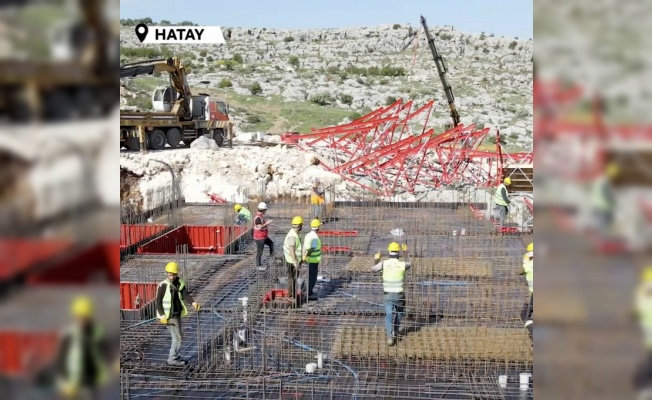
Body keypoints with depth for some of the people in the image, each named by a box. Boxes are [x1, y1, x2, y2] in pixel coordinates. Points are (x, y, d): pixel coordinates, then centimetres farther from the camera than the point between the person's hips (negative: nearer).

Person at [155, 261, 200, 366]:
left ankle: (175, 356, 32)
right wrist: (162, 315, -21)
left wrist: (193, 302, -29)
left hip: (177, 315, 7)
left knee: (178, 336, 18)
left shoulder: (180, 283, 3)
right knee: (178, 337, -5)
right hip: (169, 316, -7)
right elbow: (158, 301, -14)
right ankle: (172, 359, 3)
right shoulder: (163, 285, -14)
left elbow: (185, 295, -10)